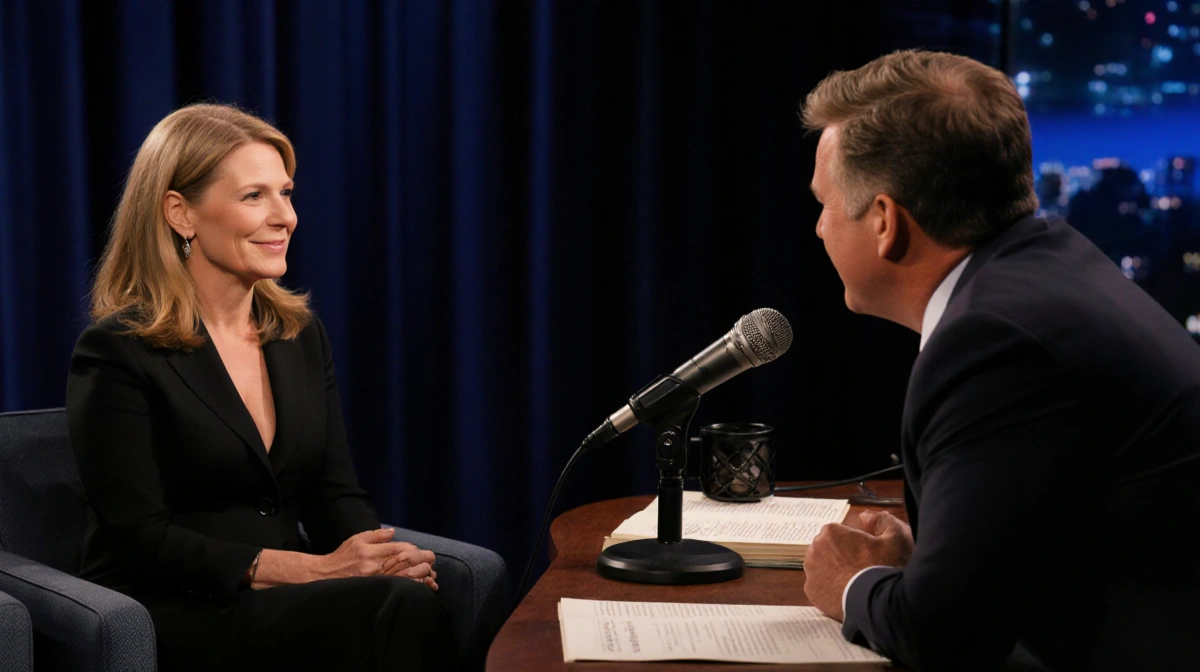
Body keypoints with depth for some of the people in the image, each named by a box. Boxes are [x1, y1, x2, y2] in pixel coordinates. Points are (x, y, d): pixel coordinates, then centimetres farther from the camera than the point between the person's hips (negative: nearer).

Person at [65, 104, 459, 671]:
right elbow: (139, 540, -12)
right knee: (401, 609, -31)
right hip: (169, 618, -6)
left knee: (415, 597, -30)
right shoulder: (116, 353, -6)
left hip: (285, 606, 6)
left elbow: (335, 494, 12)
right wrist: (315, 569, -20)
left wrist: (387, 556, -13)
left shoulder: (302, 334, 14)